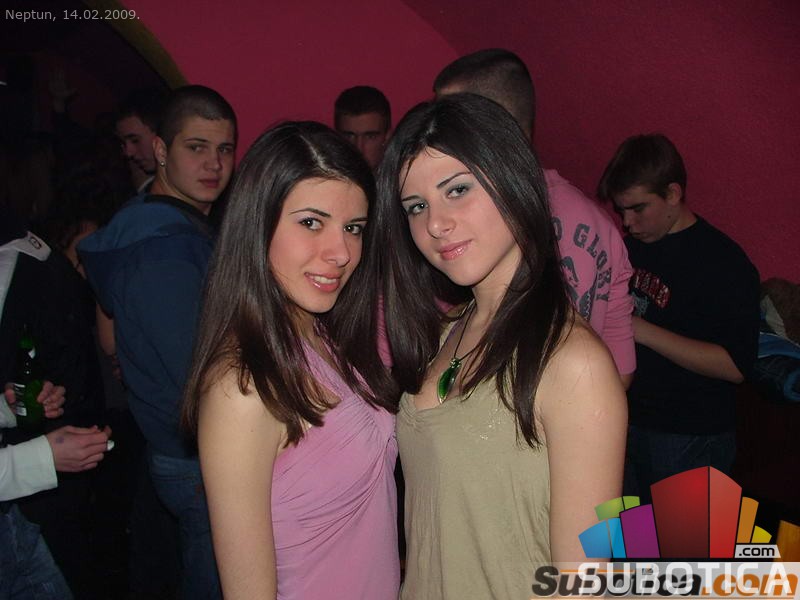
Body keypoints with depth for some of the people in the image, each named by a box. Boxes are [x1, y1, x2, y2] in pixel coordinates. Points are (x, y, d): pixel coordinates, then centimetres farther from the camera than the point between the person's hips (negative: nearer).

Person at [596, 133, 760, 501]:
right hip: (625, 421, 6)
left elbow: (735, 366, -22)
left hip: (690, 441, -6)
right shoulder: (629, 245, 6)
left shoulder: (724, 262, -16)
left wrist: (642, 330, -24)